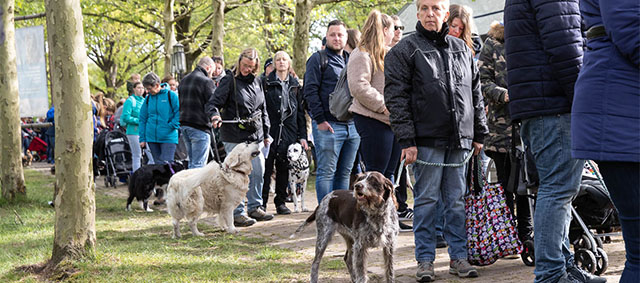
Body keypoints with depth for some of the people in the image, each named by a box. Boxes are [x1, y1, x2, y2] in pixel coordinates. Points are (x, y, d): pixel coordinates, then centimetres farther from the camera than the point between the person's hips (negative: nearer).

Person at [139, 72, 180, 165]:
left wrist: (172, 126, -13)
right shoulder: (148, 99, 9)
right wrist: (142, 138, 9)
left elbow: (179, 113, -2)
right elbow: (142, 119, 13)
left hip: (168, 137, -4)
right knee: (157, 164, 8)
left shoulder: (171, 95, -4)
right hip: (152, 138, 4)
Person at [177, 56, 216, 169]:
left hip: (184, 125, 8)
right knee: (199, 164, -7)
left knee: (192, 162, 15)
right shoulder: (207, 81, -11)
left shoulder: (184, 80, 16)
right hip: (200, 126, -8)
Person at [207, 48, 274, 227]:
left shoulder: (257, 81, 12)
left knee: (258, 171, 9)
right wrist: (215, 115, -34)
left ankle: (254, 207, 23)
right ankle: (238, 213, -1)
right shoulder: (230, 81, -6)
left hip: (255, 136, 6)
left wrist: (265, 133, 19)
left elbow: (263, 109, 20)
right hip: (235, 136, -6)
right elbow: (213, 103, -12)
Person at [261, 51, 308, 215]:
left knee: (284, 169, 7)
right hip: (270, 131, -3)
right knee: (266, 168, -4)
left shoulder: (295, 85, 13)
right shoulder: (267, 83, 2)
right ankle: (261, 203, 1)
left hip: (288, 133, 3)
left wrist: (302, 136, 7)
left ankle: (281, 202, 15)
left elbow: (300, 112, 13)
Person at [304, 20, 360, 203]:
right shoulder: (318, 59, 0)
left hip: (352, 125, 6)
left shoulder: (352, 60, 19)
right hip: (328, 126, -6)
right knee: (327, 172, -5)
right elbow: (310, 91, -7)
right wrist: (320, 119, -14)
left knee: (344, 173, 9)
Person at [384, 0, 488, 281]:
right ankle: (425, 260, 7)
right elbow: (396, 97, -6)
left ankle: (459, 256, 15)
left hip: (460, 140, 4)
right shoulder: (404, 50, 0)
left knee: (457, 200, 8)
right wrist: (406, 140, -12)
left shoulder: (461, 49, 15)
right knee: (426, 199, 0)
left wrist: (479, 134, 15)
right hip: (427, 139, -4)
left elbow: (476, 94, 19)